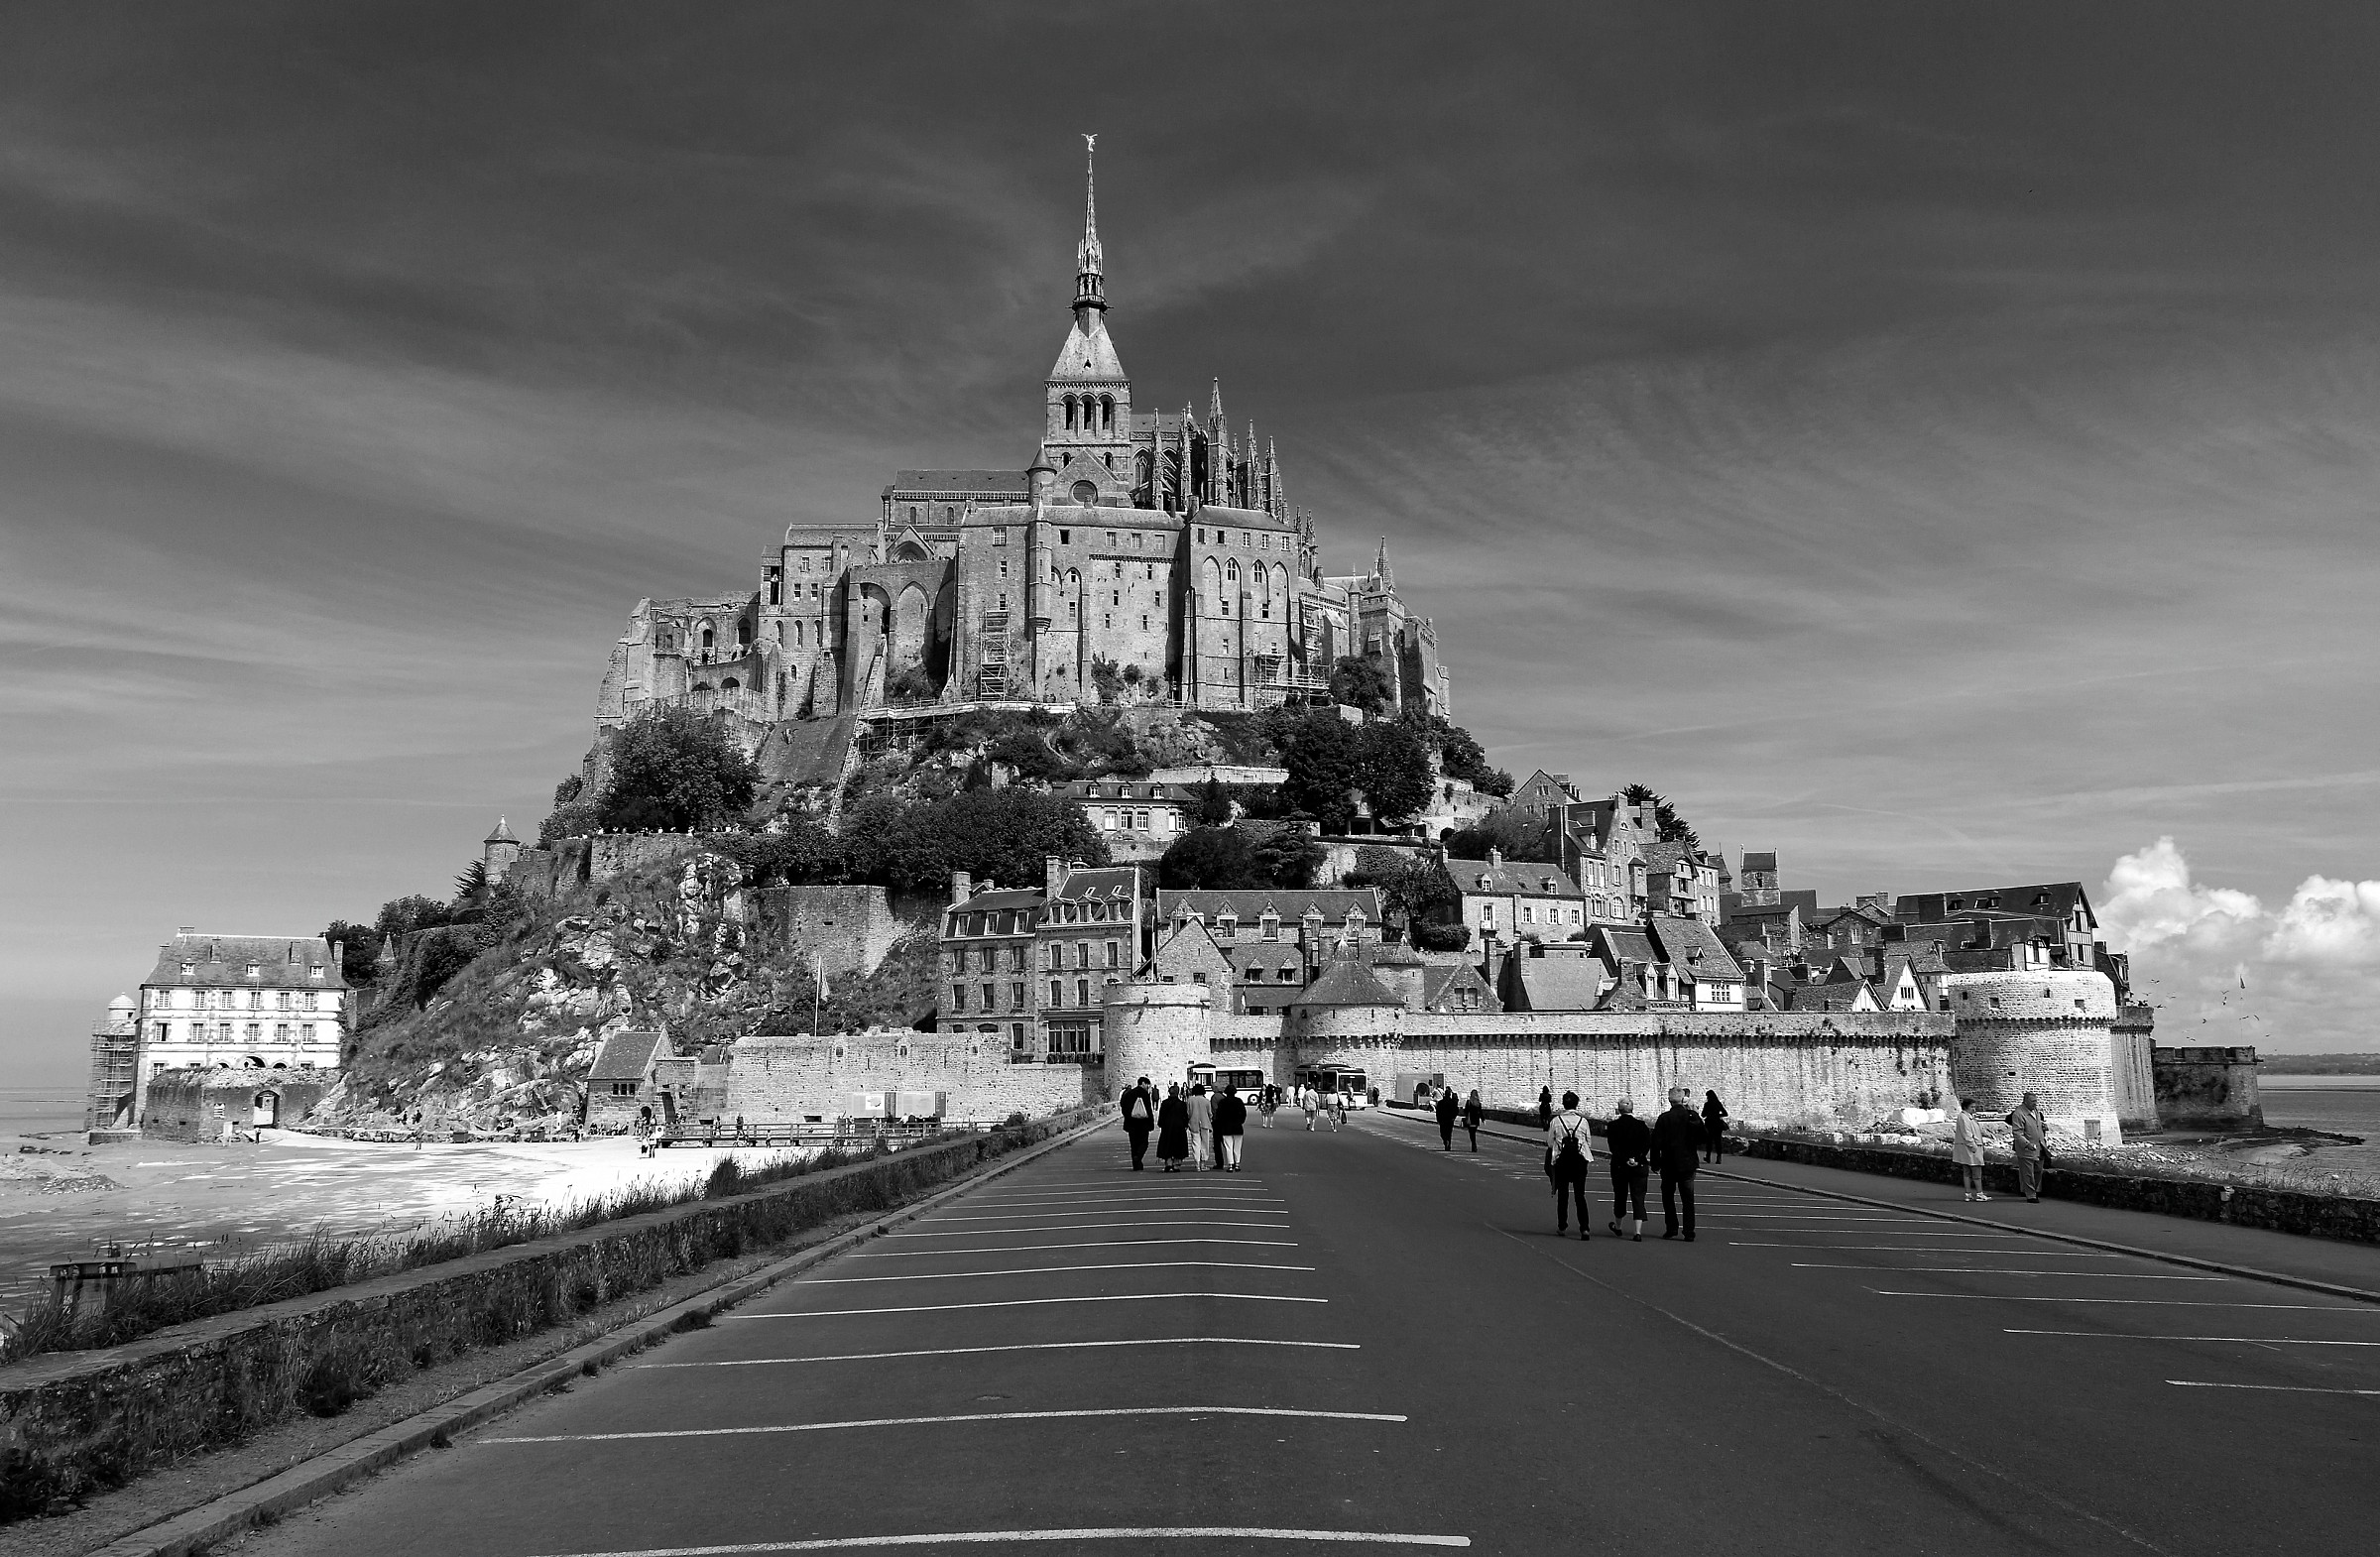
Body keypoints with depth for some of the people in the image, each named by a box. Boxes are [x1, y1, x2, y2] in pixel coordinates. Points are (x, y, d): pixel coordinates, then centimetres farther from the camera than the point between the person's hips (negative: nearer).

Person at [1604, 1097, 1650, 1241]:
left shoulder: (1613, 1125, -4)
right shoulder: (1641, 1125, -2)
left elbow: (1613, 1147, -12)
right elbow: (1648, 1144, -9)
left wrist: (1625, 1160, -13)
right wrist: (1637, 1159, -11)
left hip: (1619, 1166, 0)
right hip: (1639, 1166, 0)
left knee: (1620, 1197, 16)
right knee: (1638, 1198, 1)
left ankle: (1617, 1227, 32)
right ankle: (1638, 1232, -8)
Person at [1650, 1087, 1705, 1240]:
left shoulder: (1664, 1118, -10)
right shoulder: (1693, 1116, -5)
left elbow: (1656, 1142, -9)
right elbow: (1703, 1137, -1)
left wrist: (1655, 1164, -1)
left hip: (1669, 1164, -2)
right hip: (1688, 1164, 2)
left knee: (1668, 1196, 13)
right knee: (1688, 1199, 7)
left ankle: (1671, 1227, 7)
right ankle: (1689, 1232, 3)